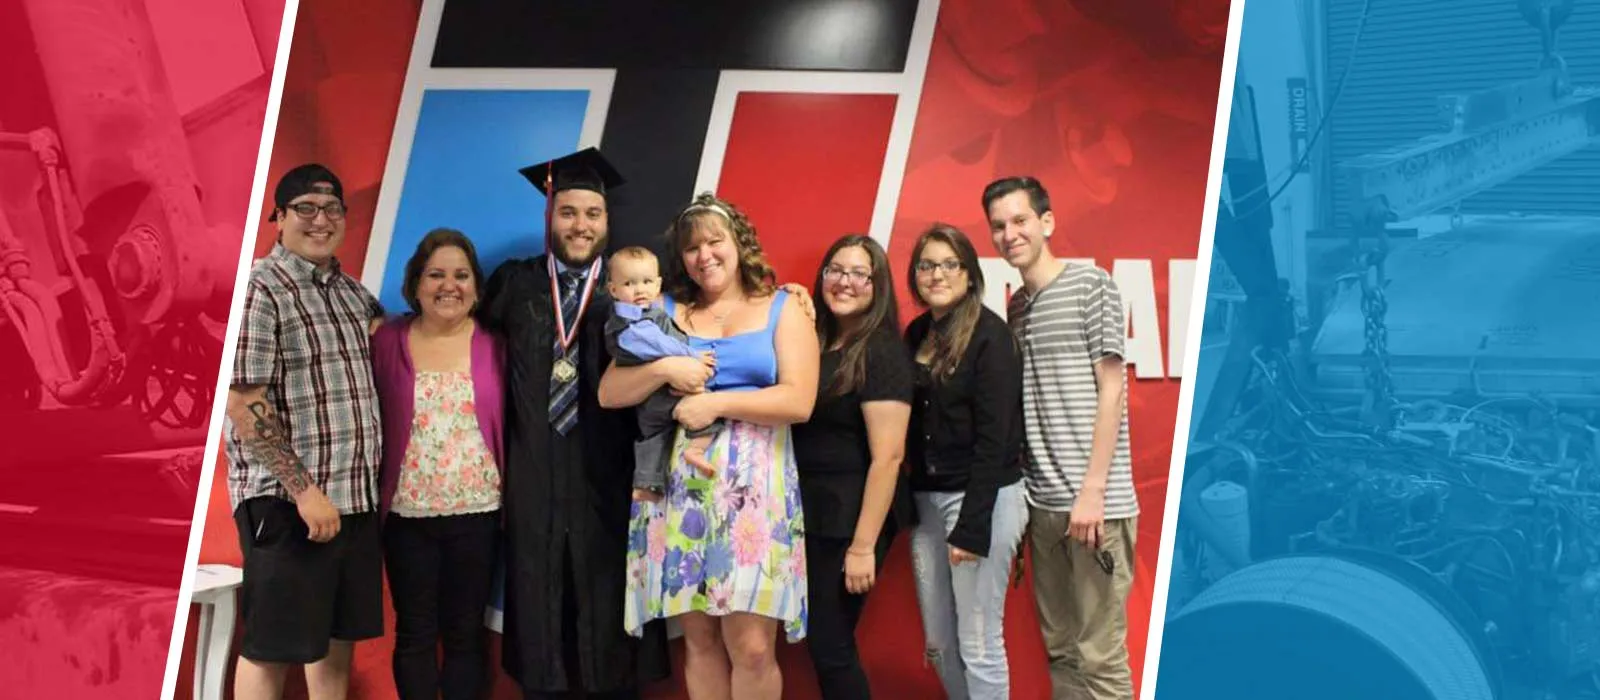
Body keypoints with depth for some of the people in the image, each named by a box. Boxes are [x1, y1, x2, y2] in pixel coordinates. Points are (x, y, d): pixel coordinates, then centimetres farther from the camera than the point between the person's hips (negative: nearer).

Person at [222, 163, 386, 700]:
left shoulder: (353, 292, 11)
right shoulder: (261, 288, -9)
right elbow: (244, 403, -16)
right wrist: (304, 491, -19)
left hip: (355, 496, 7)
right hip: (286, 499, -7)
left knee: (337, 639, 14)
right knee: (270, 649, 3)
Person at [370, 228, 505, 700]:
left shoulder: (492, 344, 1)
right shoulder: (387, 342, 1)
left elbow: (509, 425, 4)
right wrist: (374, 495, -5)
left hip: (477, 511, 0)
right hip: (407, 512, 0)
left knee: (466, 632, 10)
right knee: (415, 633, 9)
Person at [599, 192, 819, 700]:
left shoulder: (782, 308, 6)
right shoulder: (665, 312, 13)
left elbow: (799, 400, -6)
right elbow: (608, 392, 7)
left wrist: (717, 402, -12)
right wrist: (663, 369, -10)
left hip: (753, 492, -2)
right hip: (679, 491, 2)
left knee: (752, 648, -9)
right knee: (699, 640, 5)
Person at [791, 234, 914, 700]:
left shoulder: (881, 352, -14)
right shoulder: (815, 342, 9)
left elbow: (887, 457, -19)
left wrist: (863, 546, -21)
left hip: (852, 515, -7)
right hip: (810, 509, 8)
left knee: (829, 645, 0)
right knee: (819, 640, 14)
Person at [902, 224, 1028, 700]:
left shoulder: (989, 333, -9)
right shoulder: (916, 333, 11)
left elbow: (995, 436, -14)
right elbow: (911, 427, 11)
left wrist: (973, 525, -18)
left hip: (982, 497, -7)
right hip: (925, 499, 7)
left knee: (978, 644, -2)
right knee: (939, 643, 13)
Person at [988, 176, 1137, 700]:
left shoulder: (1090, 284, -2)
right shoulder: (1014, 308, 15)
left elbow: (1111, 390, -7)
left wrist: (1093, 490, -12)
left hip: (1094, 502, -6)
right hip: (1042, 504, 6)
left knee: (1099, 657, -3)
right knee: (1060, 651, 11)